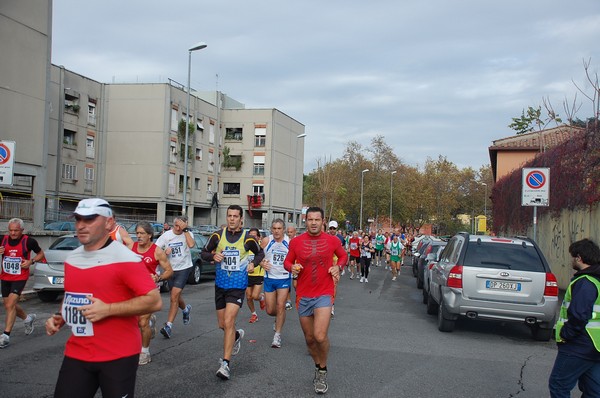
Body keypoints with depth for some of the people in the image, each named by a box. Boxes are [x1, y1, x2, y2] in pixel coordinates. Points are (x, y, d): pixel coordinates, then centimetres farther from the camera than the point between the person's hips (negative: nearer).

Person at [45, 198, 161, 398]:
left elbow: (154, 301, -18)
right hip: (76, 354, 6)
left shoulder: (125, 259, -15)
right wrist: (59, 318, 6)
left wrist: (107, 309, -21)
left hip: (118, 356, -6)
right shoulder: (71, 259, 9)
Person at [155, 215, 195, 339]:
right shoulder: (166, 235, -2)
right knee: (176, 296, 19)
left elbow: (191, 244, -27)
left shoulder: (187, 234, -5)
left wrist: (186, 230, -22)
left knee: (174, 297, -15)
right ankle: (186, 309, 52)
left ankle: (168, 325, -12)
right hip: (170, 269, 4)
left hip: (184, 268, -4)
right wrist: (164, 252, -23)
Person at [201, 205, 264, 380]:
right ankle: (237, 335, 48)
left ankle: (225, 364, -10)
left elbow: (260, 253, 13)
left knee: (228, 322, -16)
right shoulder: (218, 235, -2)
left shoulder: (248, 239, -5)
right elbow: (204, 253, 7)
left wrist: (253, 264, -6)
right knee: (222, 324, 13)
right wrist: (213, 256, -14)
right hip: (220, 285, 4)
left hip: (238, 286, -3)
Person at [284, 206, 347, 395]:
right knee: (309, 338, 11)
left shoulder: (333, 241, -2)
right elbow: (287, 262, 9)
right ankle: (318, 366, 37)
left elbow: (343, 256, 16)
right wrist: (292, 268, -13)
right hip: (303, 296, 2)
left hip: (324, 294, -2)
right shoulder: (296, 241, -1)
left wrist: (338, 266, -4)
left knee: (320, 336, -17)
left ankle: (322, 371, 8)